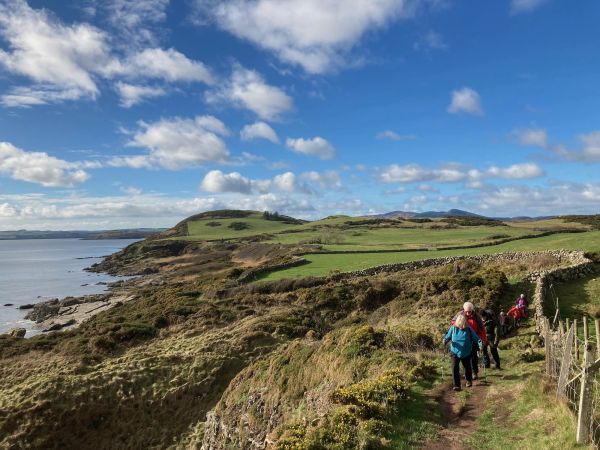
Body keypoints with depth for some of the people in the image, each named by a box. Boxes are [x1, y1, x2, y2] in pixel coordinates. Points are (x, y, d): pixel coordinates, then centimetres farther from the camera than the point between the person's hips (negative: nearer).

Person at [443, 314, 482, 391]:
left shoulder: (469, 329, -10)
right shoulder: (453, 328, -8)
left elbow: (475, 338, -5)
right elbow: (448, 336, 1)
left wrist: (480, 342, -23)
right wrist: (445, 340, -19)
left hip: (466, 353, 1)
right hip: (455, 352, 0)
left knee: (467, 367, 18)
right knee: (455, 368, -9)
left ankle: (469, 381, 44)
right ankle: (456, 385, -2)